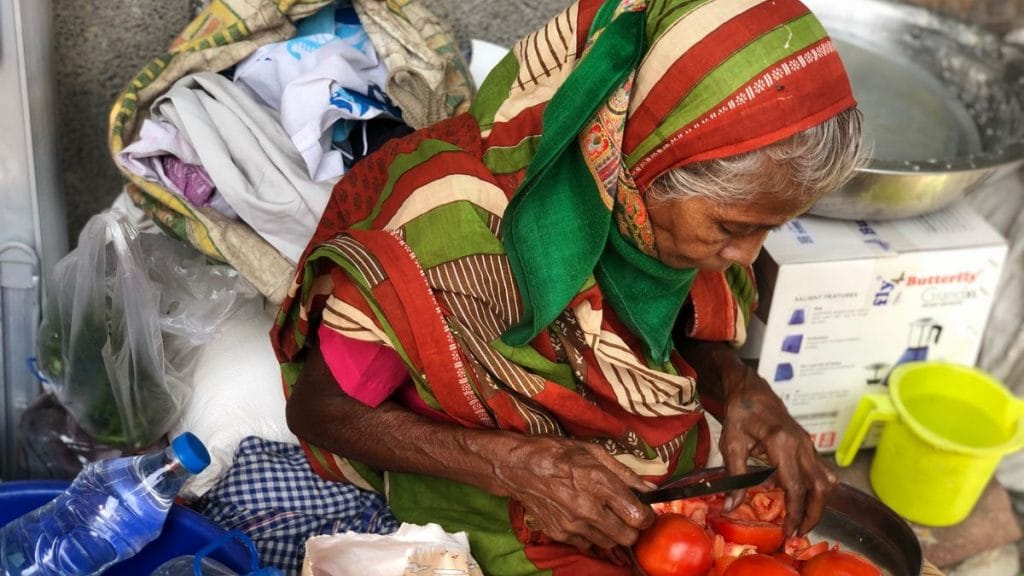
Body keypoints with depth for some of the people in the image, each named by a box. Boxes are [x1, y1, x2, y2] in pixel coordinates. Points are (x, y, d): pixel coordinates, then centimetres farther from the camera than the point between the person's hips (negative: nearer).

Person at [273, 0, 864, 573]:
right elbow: (319, 409, -20)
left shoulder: (661, 203, -17)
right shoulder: (453, 230, -33)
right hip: (498, 507, -5)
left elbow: (687, 330, 2)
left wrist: (742, 388, -20)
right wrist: (517, 465, -30)